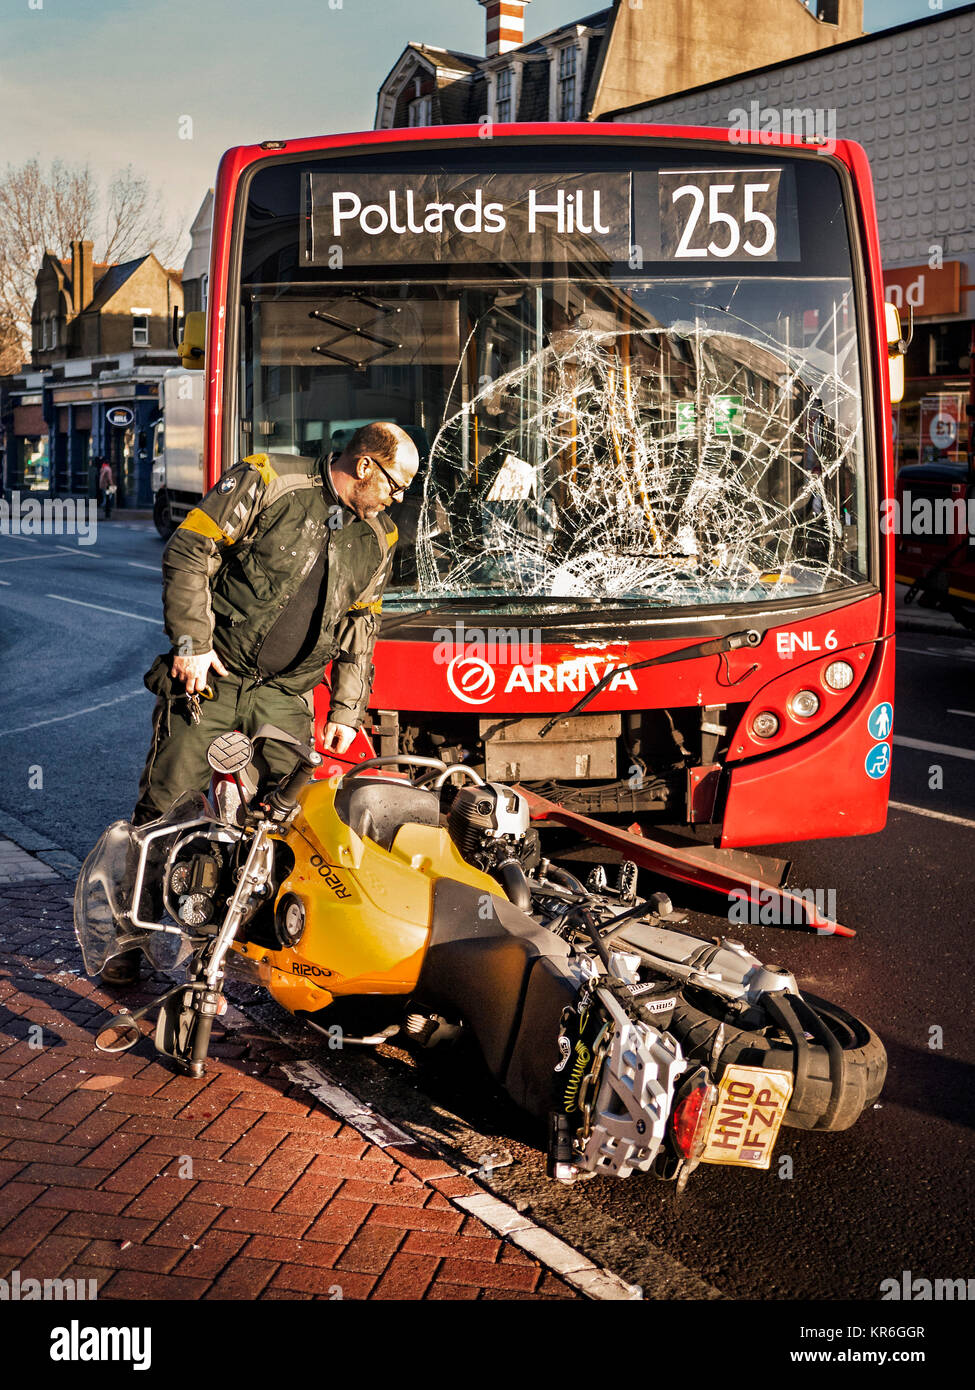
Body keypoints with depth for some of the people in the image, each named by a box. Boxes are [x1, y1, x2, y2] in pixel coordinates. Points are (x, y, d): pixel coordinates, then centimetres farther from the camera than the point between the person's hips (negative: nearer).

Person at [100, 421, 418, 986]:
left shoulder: (378, 540, 10)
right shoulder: (268, 481, -8)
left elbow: (361, 631, 17)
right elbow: (189, 552, -9)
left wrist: (347, 711, 11)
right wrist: (192, 642, -13)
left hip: (286, 696, 4)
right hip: (211, 675, -4)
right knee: (164, 809, -2)